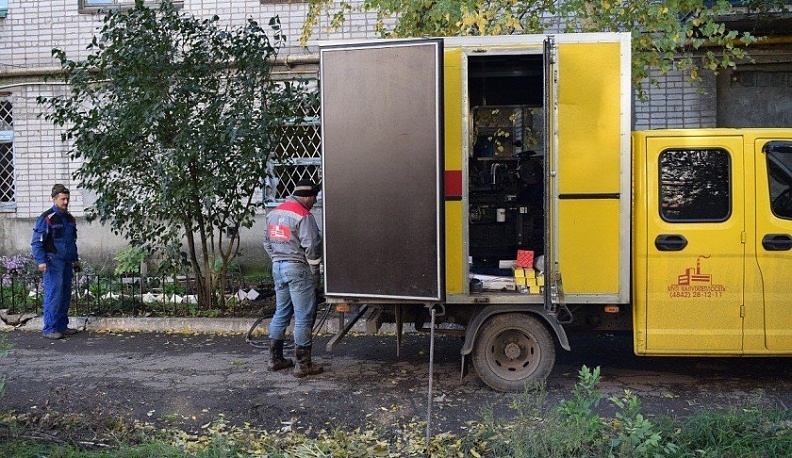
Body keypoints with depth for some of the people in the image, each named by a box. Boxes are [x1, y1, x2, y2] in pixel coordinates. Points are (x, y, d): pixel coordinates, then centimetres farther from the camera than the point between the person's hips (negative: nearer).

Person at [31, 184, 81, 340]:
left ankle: (62, 326, 18)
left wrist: (75, 260, 22)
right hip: (53, 262, -7)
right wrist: (41, 261, -18)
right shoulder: (46, 218, -9)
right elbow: (36, 242, -10)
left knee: (66, 295, 9)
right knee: (53, 295, -9)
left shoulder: (70, 218, 14)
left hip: (67, 262, 8)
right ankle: (50, 329, -4)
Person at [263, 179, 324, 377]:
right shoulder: (303, 216, -14)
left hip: (278, 267, 8)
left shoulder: (274, 213, 12)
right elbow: (311, 246, -17)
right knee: (304, 317, -2)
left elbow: (267, 242, 16)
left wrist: (277, 259, 18)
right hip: (298, 268, -8)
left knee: (281, 313, 17)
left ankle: (275, 358, 22)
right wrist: (315, 272, -6)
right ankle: (303, 364, 0)